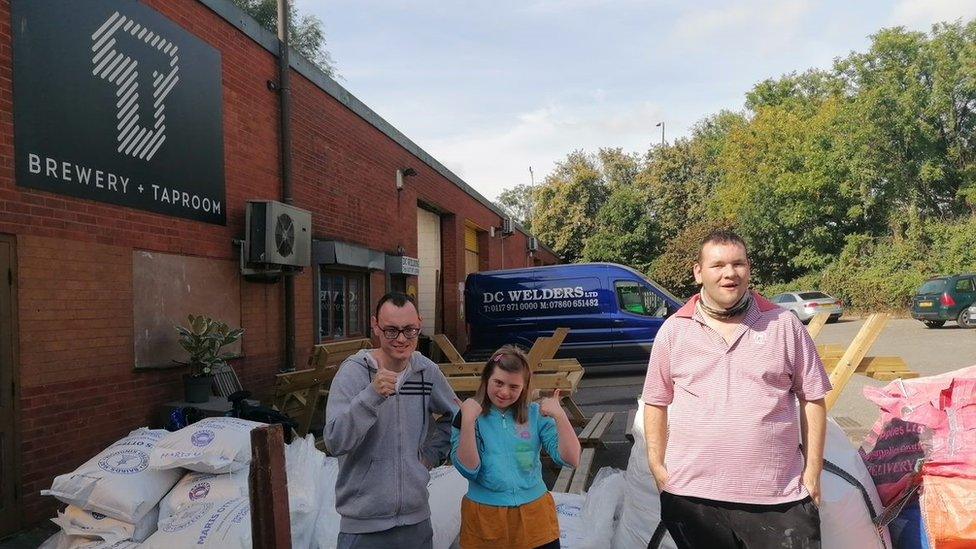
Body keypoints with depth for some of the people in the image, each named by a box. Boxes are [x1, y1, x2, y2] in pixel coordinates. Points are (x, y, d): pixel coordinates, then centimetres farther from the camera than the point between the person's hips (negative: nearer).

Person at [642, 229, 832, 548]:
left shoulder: (784, 325, 2)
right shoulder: (674, 331, 2)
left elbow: (812, 399, 6)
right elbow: (656, 403, 8)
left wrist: (812, 471, 2)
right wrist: (657, 466, 2)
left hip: (778, 497, 0)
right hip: (693, 494, 1)